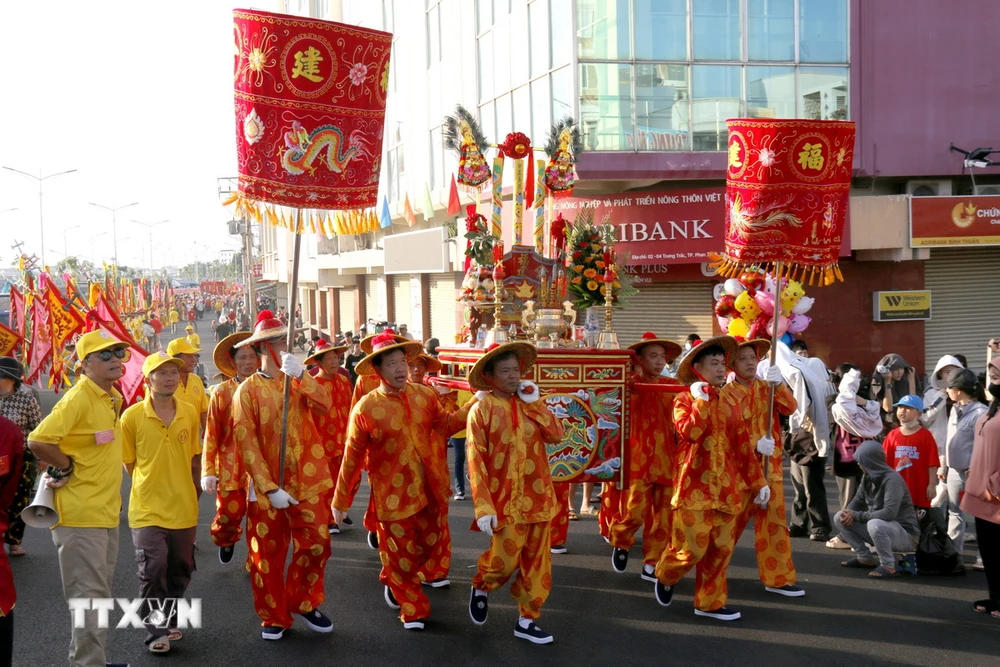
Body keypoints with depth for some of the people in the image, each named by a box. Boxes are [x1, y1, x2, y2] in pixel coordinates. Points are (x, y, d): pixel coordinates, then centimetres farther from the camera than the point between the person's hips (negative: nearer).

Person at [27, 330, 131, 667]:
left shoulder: (112, 398, 9)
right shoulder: (78, 398, -18)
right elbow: (37, 441, -28)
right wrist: (67, 468, -15)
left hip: (106, 512, 9)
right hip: (80, 514, -9)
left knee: (99, 593, 18)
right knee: (89, 596, -4)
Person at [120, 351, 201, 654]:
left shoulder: (190, 413, 0)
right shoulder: (132, 416, -10)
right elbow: (129, 462, 1)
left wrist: (193, 490, 12)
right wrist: (153, 487, 4)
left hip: (184, 508, 4)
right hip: (148, 508, -3)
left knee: (180, 569, 14)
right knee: (153, 571, -5)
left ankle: (168, 620, 33)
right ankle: (156, 632, 10)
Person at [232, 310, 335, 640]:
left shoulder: (299, 380, 6)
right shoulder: (248, 390, -6)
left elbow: (324, 403, -15)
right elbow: (246, 444, -11)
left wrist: (301, 374, -32)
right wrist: (270, 488, -17)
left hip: (307, 482, 3)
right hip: (267, 486, -3)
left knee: (316, 545, 6)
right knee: (268, 554, 7)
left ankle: (303, 603, 27)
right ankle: (274, 617, 23)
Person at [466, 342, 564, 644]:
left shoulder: (529, 403, 7)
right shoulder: (482, 409, -9)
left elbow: (556, 435, -4)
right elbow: (476, 461, -11)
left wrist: (534, 403, -8)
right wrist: (483, 507, -17)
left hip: (537, 496, 5)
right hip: (504, 499, -5)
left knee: (536, 561, 9)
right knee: (505, 559, -3)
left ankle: (527, 619, 22)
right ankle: (481, 587, 30)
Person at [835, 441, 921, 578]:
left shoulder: (892, 479, -23)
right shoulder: (867, 477, 3)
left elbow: (889, 513, -32)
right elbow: (858, 500, 10)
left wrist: (856, 516, -26)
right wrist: (848, 513, -14)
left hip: (905, 533, -8)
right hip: (880, 529, 8)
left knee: (875, 525, -40)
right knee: (839, 518, -1)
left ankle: (888, 566, -18)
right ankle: (865, 558, 7)